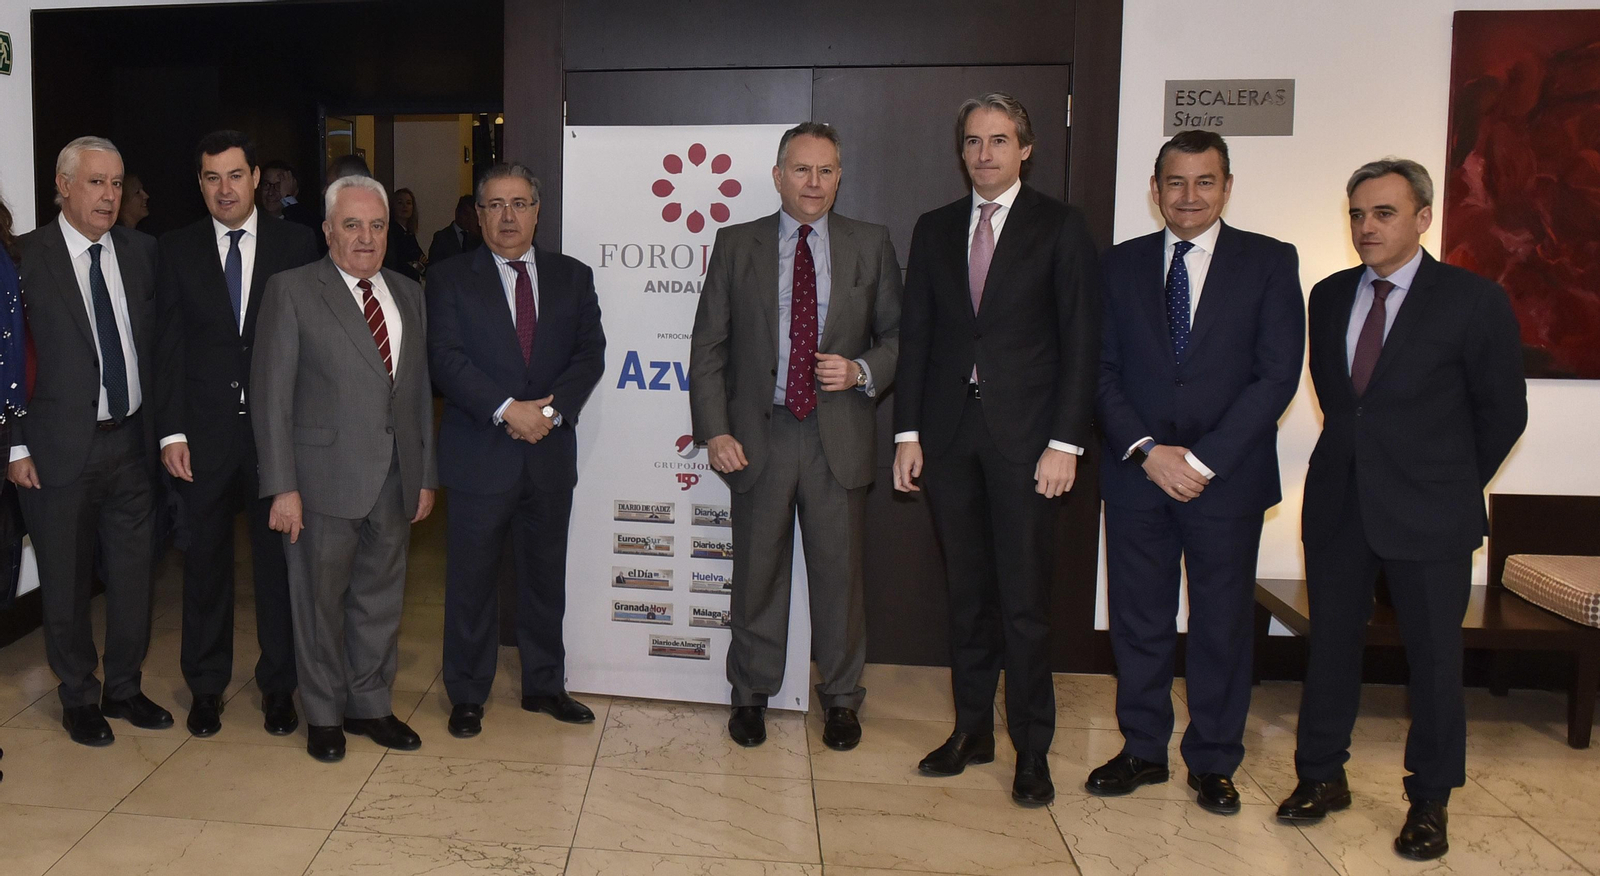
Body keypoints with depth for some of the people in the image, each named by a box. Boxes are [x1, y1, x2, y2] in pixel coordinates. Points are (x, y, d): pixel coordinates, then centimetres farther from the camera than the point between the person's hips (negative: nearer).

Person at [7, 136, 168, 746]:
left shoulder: (141, 251, 5)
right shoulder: (25, 257, -7)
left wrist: (163, 427, 4)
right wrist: (16, 446, -10)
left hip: (132, 440, 4)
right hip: (60, 447, -3)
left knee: (133, 574, 13)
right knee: (66, 581, 10)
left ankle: (124, 688, 31)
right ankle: (79, 698, 28)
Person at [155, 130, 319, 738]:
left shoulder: (296, 244, 0)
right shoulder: (177, 250, 4)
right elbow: (169, 347, 2)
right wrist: (172, 431, -5)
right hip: (205, 431, 1)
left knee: (277, 558, 7)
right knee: (205, 561, 11)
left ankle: (278, 684, 22)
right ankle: (206, 685, 26)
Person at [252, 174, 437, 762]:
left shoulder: (408, 295, 11)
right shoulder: (292, 291, -5)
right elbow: (271, 395, -8)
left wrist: (426, 475, 11)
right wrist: (282, 487, -13)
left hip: (395, 481, 5)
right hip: (325, 481, -5)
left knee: (380, 599, 14)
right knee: (320, 601, 8)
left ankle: (371, 706, 29)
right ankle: (323, 715, 24)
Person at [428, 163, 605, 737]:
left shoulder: (572, 277, 9)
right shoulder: (451, 280, 2)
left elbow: (590, 353, 1)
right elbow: (446, 360, -9)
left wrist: (551, 410, -14)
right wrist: (508, 409, -19)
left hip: (551, 454, 3)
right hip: (480, 454, -2)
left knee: (545, 576, 12)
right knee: (471, 580, 5)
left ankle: (544, 685, 27)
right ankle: (467, 695, 20)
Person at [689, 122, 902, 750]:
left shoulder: (872, 246, 5)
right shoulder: (736, 245, 4)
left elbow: (899, 336, 9)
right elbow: (708, 346, 3)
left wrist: (862, 370, -12)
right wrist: (714, 431, -6)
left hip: (839, 436, 0)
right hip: (759, 435, 0)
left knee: (839, 572, 8)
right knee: (757, 572, 10)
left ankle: (841, 697, 26)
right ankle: (751, 692, 28)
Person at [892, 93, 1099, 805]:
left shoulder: (1060, 227, 1)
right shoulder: (934, 230, 12)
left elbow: (1081, 342, -4)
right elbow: (915, 336, 11)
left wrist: (1065, 443, -11)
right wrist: (908, 432, 4)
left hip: (1026, 438, -3)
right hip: (950, 435, 4)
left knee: (1024, 600, -1)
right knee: (966, 594, 11)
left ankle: (1031, 750, 12)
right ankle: (972, 730, 24)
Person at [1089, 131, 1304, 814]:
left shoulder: (1270, 263, 1)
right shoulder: (1121, 265, 8)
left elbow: (1278, 374, -6)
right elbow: (1103, 370, 4)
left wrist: (1203, 459, -13)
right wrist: (1147, 451, -10)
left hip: (1227, 476, -2)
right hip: (1136, 473, 2)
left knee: (1223, 623, 7)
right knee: (1138, 620, 9)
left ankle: (1213, 762, 22)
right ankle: (1143, 750, 24)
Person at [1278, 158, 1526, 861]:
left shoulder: (1474, 301, -7)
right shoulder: (1329, 296, 6)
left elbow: (1502, 412, 0)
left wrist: (1449, 484, 7)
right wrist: (1358, 452, 13)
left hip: (1428, 513, -4)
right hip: (1337, 504, 4)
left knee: (1434, 655, 5)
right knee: (1331, 642, 11)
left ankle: (1429, 801, 20)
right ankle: (1322, 776, 25)